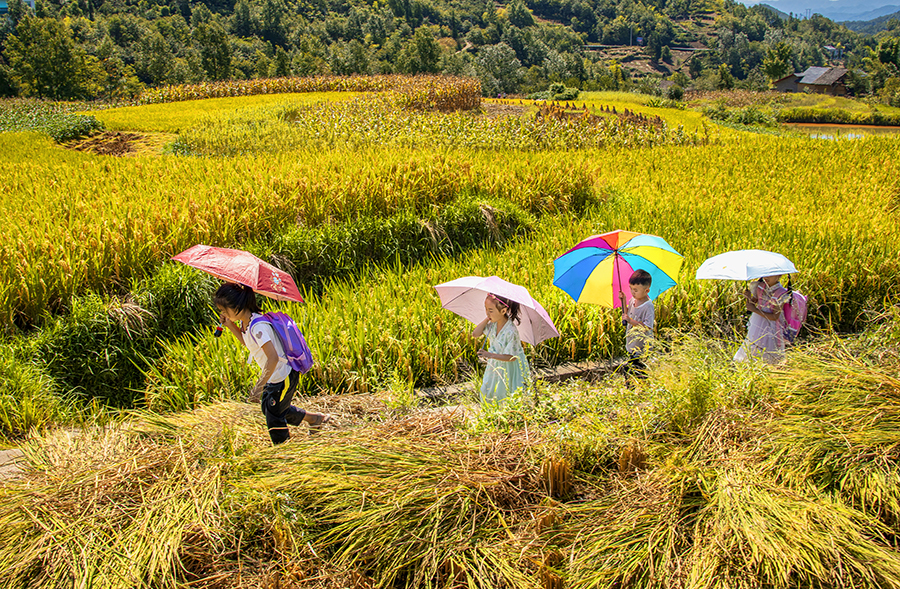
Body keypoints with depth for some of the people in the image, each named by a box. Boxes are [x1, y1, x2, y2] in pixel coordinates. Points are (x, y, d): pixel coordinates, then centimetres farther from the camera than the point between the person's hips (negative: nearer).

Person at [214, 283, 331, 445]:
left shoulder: (258, 326, -30)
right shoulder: (244, 323, -1)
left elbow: (273, 358, -37)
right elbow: (248, 343, 21)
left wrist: (259, 386, -40)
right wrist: (231, 326, 7)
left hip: (284, 377, -10)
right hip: (274, 377, 10)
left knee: (274, 419, 3)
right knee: (268, 408, 24)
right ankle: (314, 418, 36)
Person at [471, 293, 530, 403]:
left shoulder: (511, 331, -32)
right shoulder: (492, 324, -11)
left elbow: (512, 357, -28)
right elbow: (475, 334, -10)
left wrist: (490, 355, -36)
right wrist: (487, 319, -19)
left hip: (510, 368, -7)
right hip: (496, 365, 7)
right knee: (487, 393, 16)